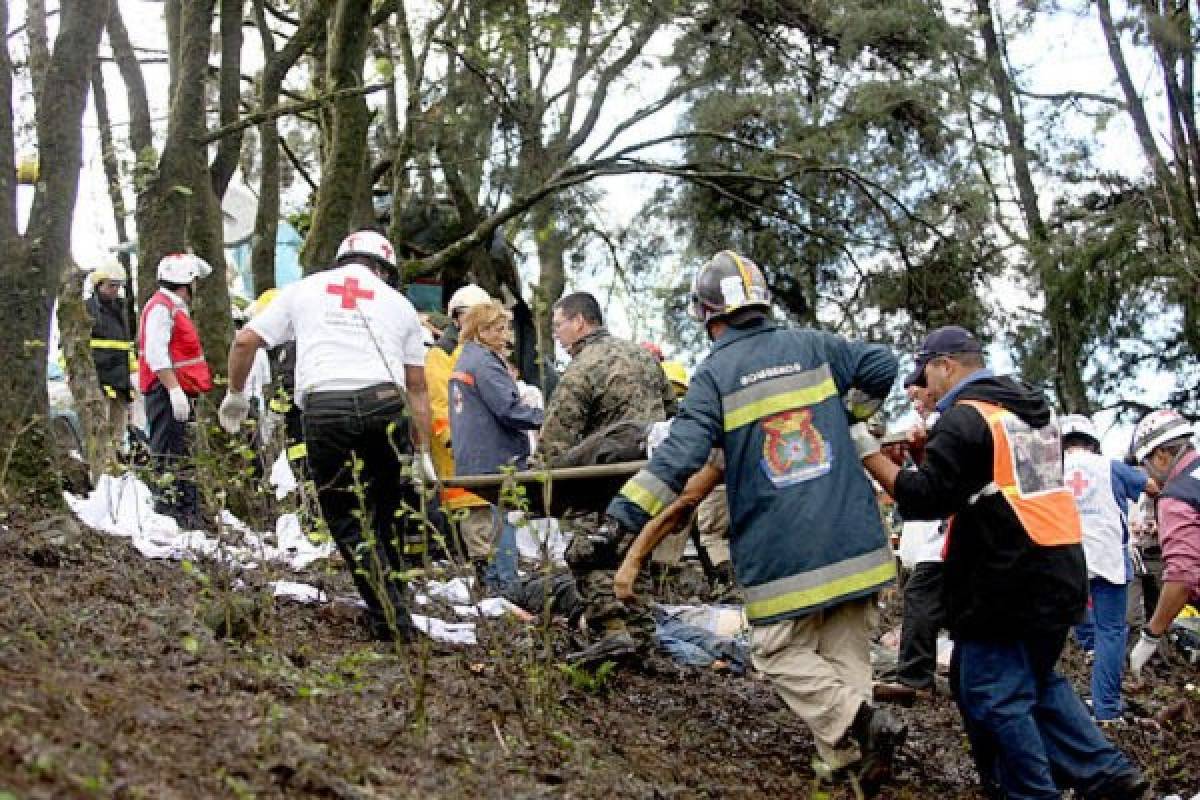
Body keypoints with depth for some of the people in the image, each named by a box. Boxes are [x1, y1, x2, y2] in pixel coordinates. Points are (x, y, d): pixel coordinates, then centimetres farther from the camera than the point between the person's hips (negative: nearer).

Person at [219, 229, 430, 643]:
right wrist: (422, 452, 23)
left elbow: (245, 341, 17)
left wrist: (235, 395, 32)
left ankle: (392, 622, 4)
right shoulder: (398, 302, 21)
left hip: (323, 408, 0)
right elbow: (416, 387, 18)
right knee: (391, 504, 19)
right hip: (383, 403, 0)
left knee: (346, 518, 7)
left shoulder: (305, 289, 21)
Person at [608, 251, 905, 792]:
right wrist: (846, 415, 26)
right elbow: (881, 365, 12)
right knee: (846, 651, 13)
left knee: (782, 654, 9)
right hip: (853, 540, 4)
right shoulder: (811, 347, 7)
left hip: (779, 554, -4)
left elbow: (679, 455, -15)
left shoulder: (713, 375, -5)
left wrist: (624, 515, -14)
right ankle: (853, 760, 5)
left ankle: (856, 721, -13)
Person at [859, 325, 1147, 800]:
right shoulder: (1034, 409, 16)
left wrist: (868, 453, -11)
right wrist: (932, 447, 18)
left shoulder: (965, 417, -12)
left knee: (996, 699, 0)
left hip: (1005, 583, -9)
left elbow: (927, 499, -17)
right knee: (1039, 681, 22)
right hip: (1059, 575, 9)